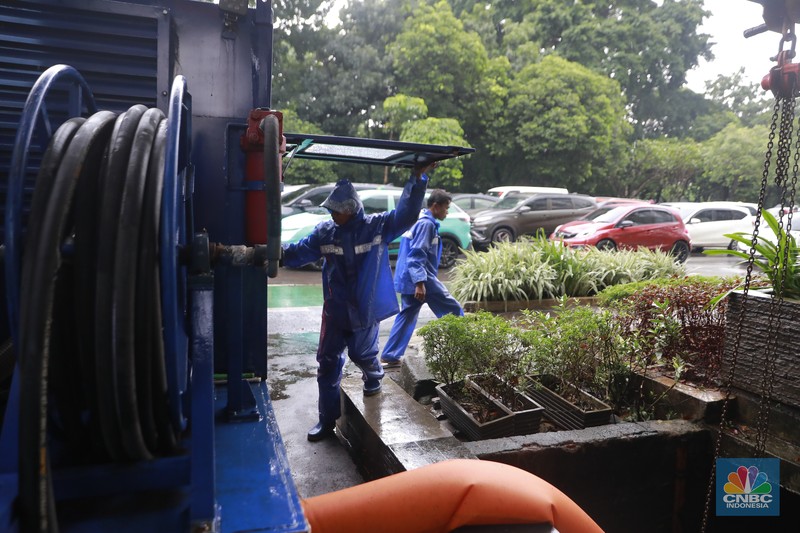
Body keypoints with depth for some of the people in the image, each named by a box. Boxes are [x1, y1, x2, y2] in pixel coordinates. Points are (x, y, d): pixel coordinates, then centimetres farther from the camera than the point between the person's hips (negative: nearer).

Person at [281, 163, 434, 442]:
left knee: (363, 353, 17)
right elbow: (298, 252, -1)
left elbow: (406, 214, -20)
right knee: (327, 363, 6)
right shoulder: (325, 231, -3)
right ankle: (327, 419, 21)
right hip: (335, 310, 3)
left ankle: (374, 380, 54)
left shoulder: (377, 226, -11)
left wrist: (418, 178, -26)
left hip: (365, 309, -3)